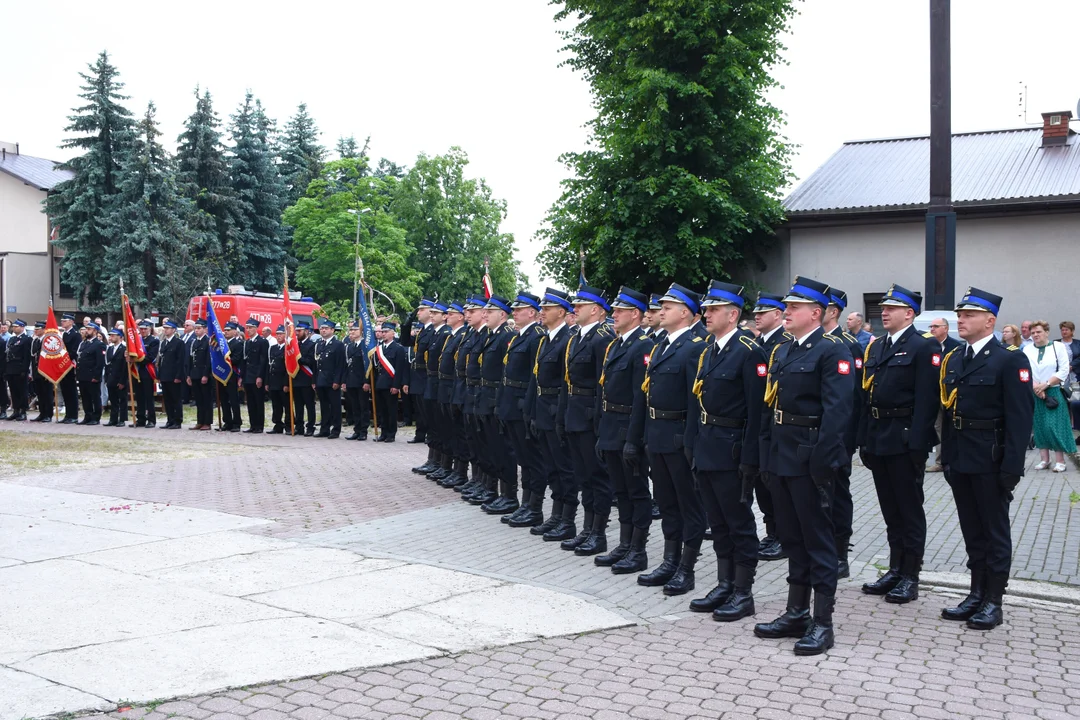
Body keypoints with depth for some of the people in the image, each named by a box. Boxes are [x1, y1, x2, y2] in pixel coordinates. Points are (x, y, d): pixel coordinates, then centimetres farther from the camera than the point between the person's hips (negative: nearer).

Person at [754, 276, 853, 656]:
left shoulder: (832, 351, -11)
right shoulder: (781, 352, 15)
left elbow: (837, 411, -19)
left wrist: (821, 461, -23)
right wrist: (766, 453, 13)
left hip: (810, 459, -8)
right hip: (780, 459, 8)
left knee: (818, 539, 0)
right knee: (792, 537, 15)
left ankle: (822, 623, 8)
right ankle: (796, 612, 26)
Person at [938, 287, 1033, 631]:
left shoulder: (1009, 361, -11)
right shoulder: (953, 360, 10)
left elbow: (1020, 418, -14)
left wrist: (1012, 467, -18)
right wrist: (947, 457, 10)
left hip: (991, 462, -6)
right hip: (960, 460, 6)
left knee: (995, 531, 5)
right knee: (972, 531, 15)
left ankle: (993, 602, 14)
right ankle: (977, 594, 25)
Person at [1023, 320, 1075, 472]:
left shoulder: (1058, 347, 0)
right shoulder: (1027, 350, 7)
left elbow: (1063, 371, -6)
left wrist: (1045, 385, -13)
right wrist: (1035, 387, -14)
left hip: (1054, 392, -3)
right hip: (1035, 394, 3)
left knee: (1055, 426, -8)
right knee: (1039, 426, 4)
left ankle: (1060, 460, -2)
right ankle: (1044, 459, 11)